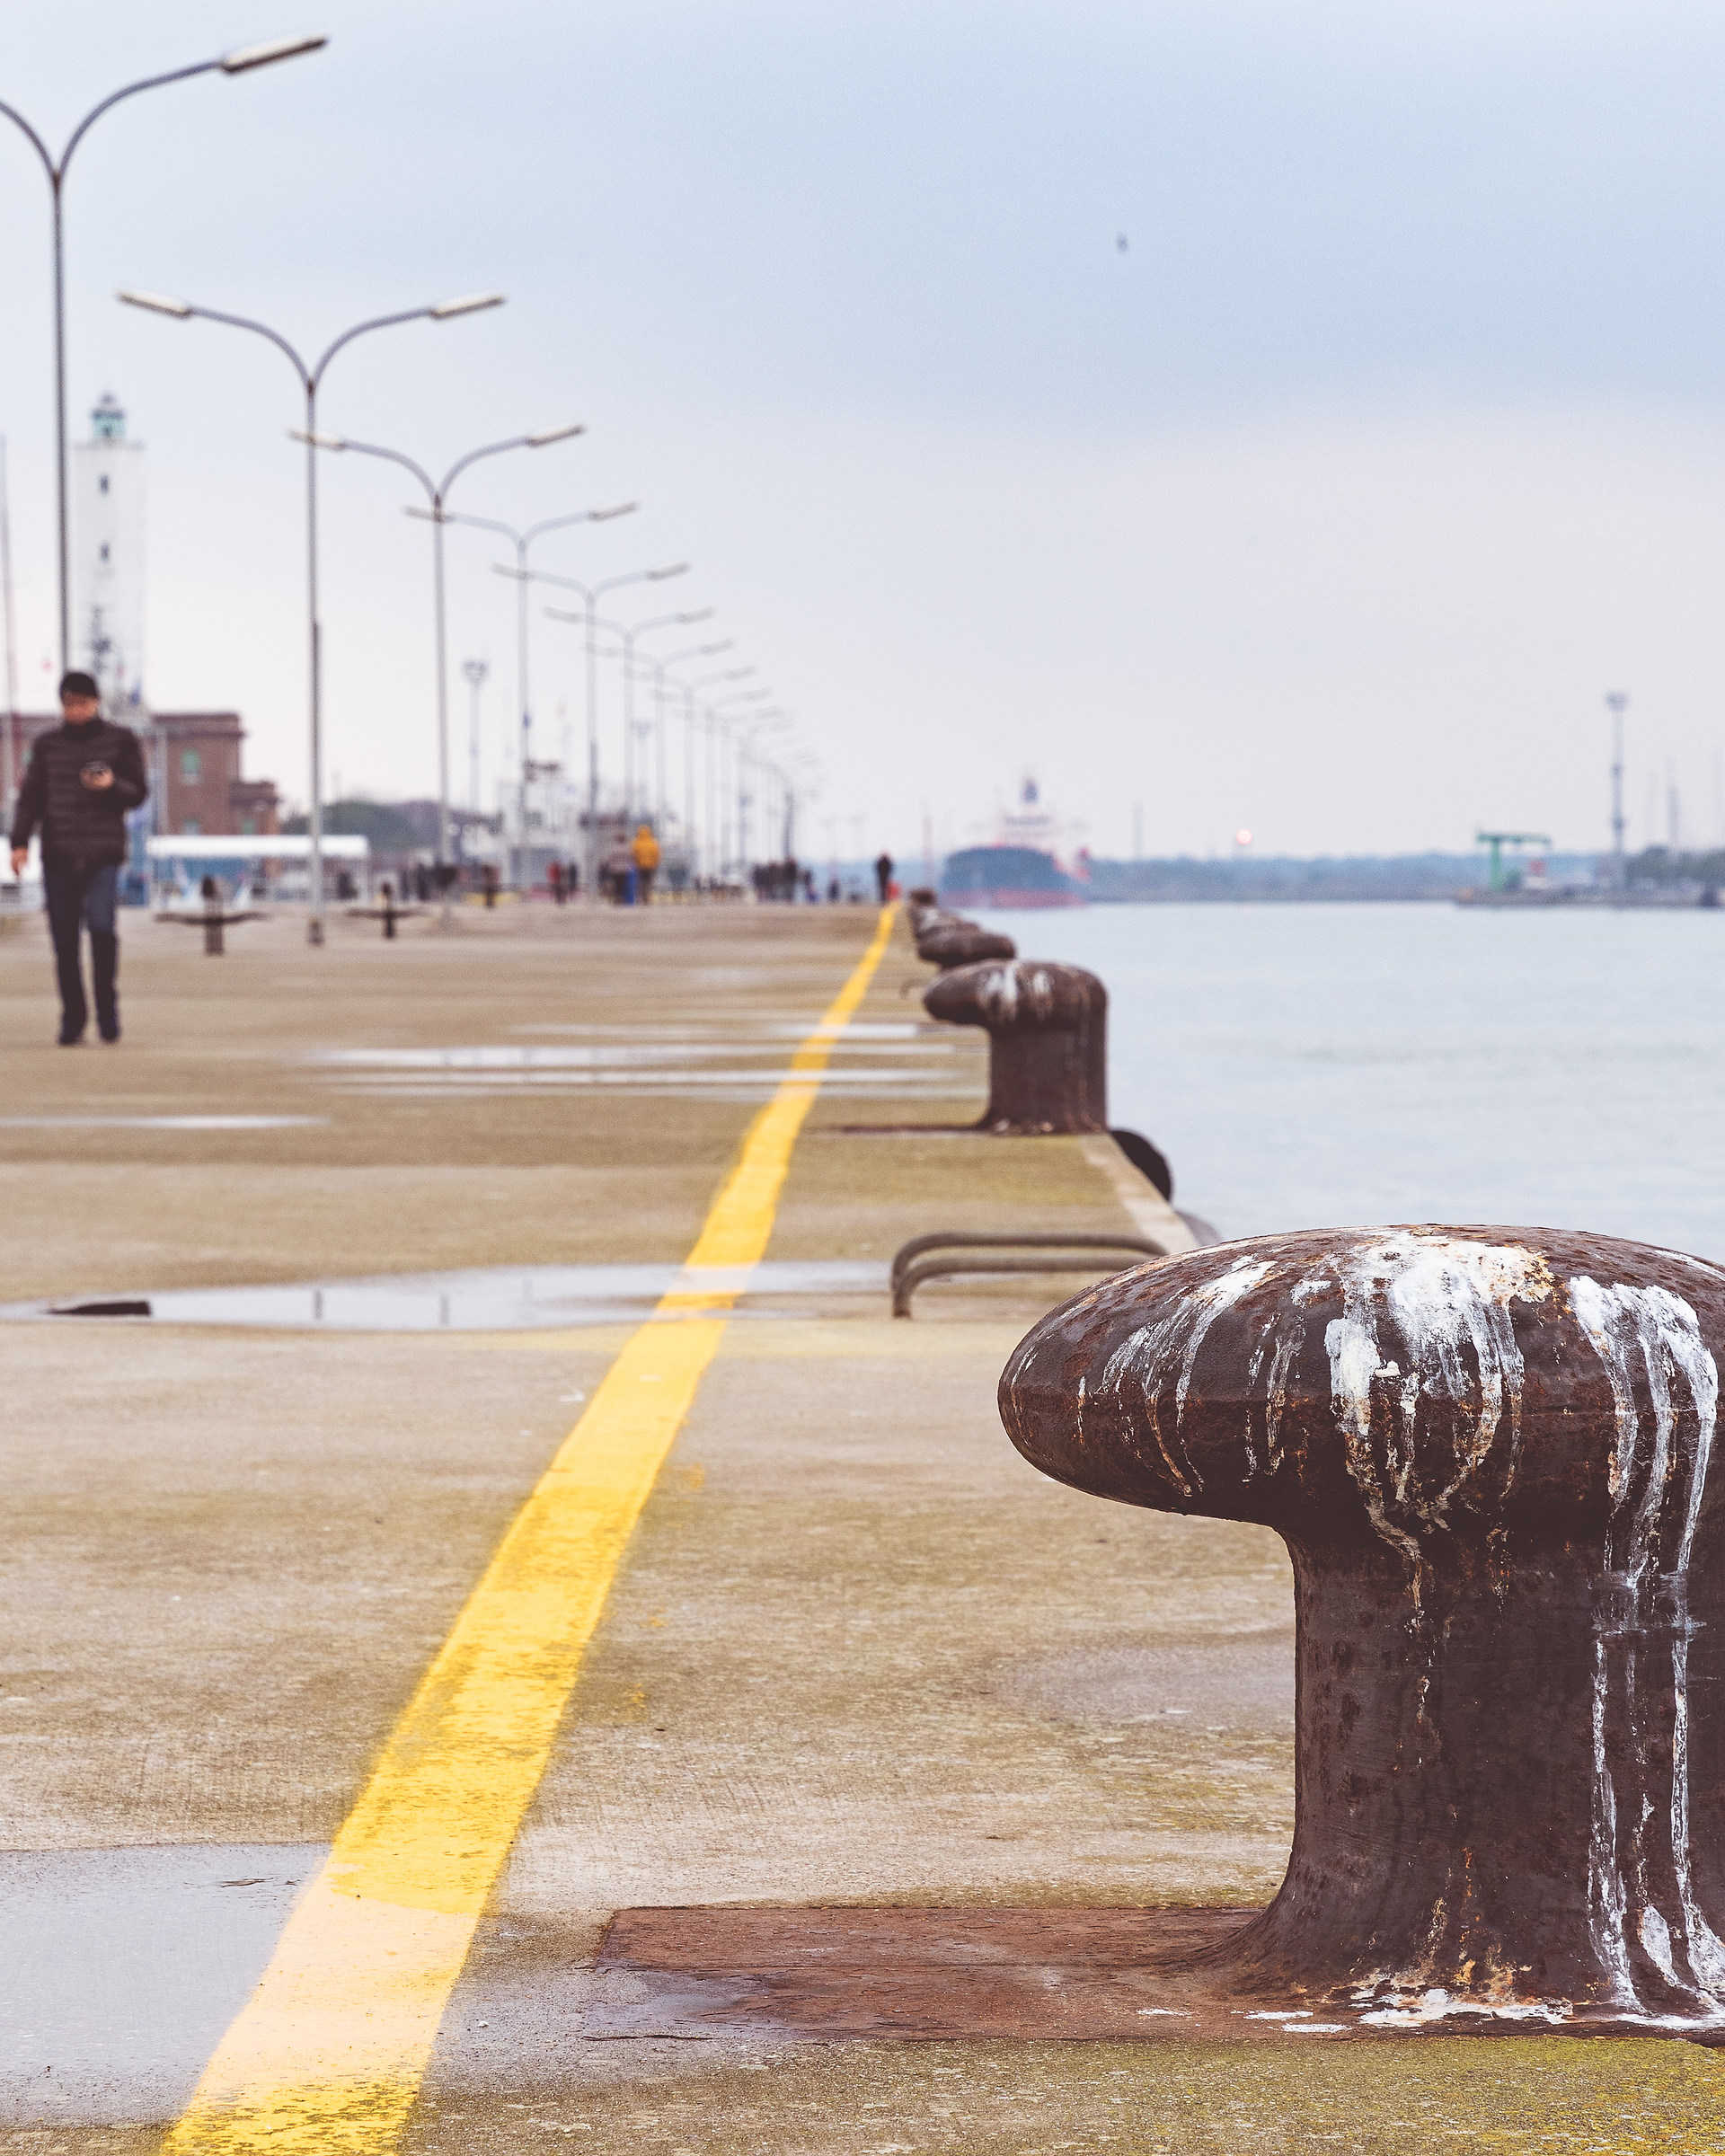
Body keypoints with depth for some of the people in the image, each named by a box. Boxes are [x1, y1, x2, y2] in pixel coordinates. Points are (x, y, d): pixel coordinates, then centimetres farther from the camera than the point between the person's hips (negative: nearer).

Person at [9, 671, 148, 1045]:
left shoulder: (120, 740, 6)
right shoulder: (48, 744, 11)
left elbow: (139, 793, 8)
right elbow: (31, 796, 10)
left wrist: (113, 786, -14)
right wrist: (20, 842, -3)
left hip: (103, 857, -2)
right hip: (58, 856, 2)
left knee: (101, 927, -19)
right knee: (64, 942, 0)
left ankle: (107, 1008, -3)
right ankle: (73, 1018, 10)